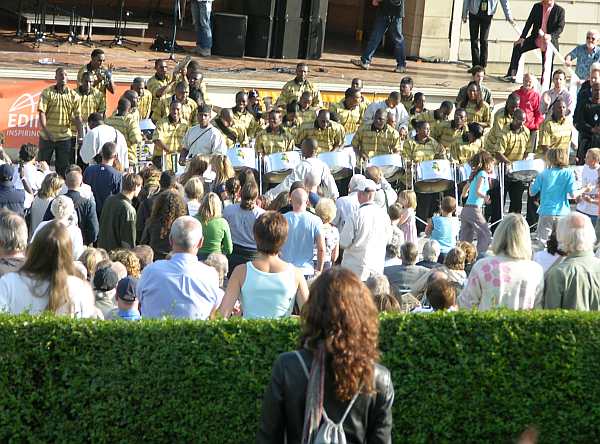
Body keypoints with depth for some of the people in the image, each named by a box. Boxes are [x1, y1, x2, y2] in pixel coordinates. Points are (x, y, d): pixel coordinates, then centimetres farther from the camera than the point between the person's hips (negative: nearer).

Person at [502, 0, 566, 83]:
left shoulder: (560, 10, -9)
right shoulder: (537, 7, 0)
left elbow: (560, 28, -12)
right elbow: (529, 22, 2)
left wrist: (551, 36, -30)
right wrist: (522, 37, -3)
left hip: (550, 41, -3)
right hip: (536, 38, 4)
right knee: (517, 48, -11)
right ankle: (511, 75, -8)